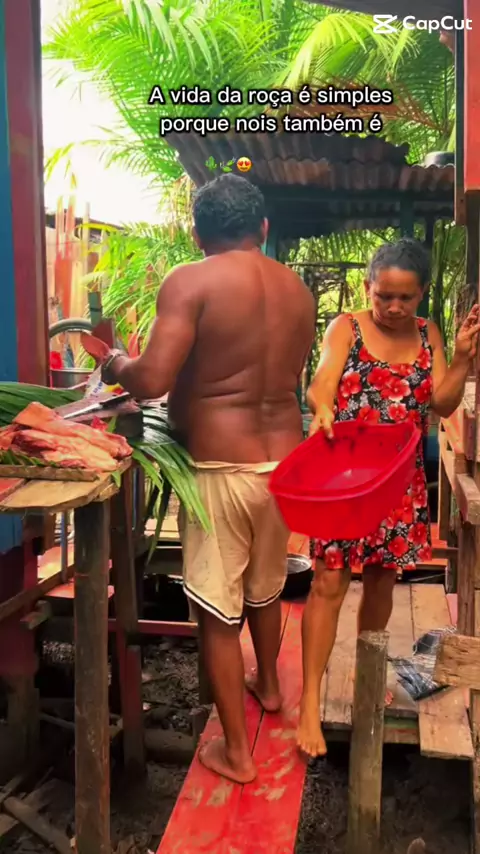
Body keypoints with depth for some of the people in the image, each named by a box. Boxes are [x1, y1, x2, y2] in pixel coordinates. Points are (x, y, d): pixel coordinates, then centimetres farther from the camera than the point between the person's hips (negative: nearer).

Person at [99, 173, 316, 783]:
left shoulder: (189, 282, -13)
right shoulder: (298, 290, 6)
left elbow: (152, 382, -21)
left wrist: (116, 366, 0)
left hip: (221, 467, -6)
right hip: (284, 460, 6)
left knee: (217, 611, 8)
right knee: (265, 586, 27)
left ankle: (236, 752, 22)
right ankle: (268, 684, 50)